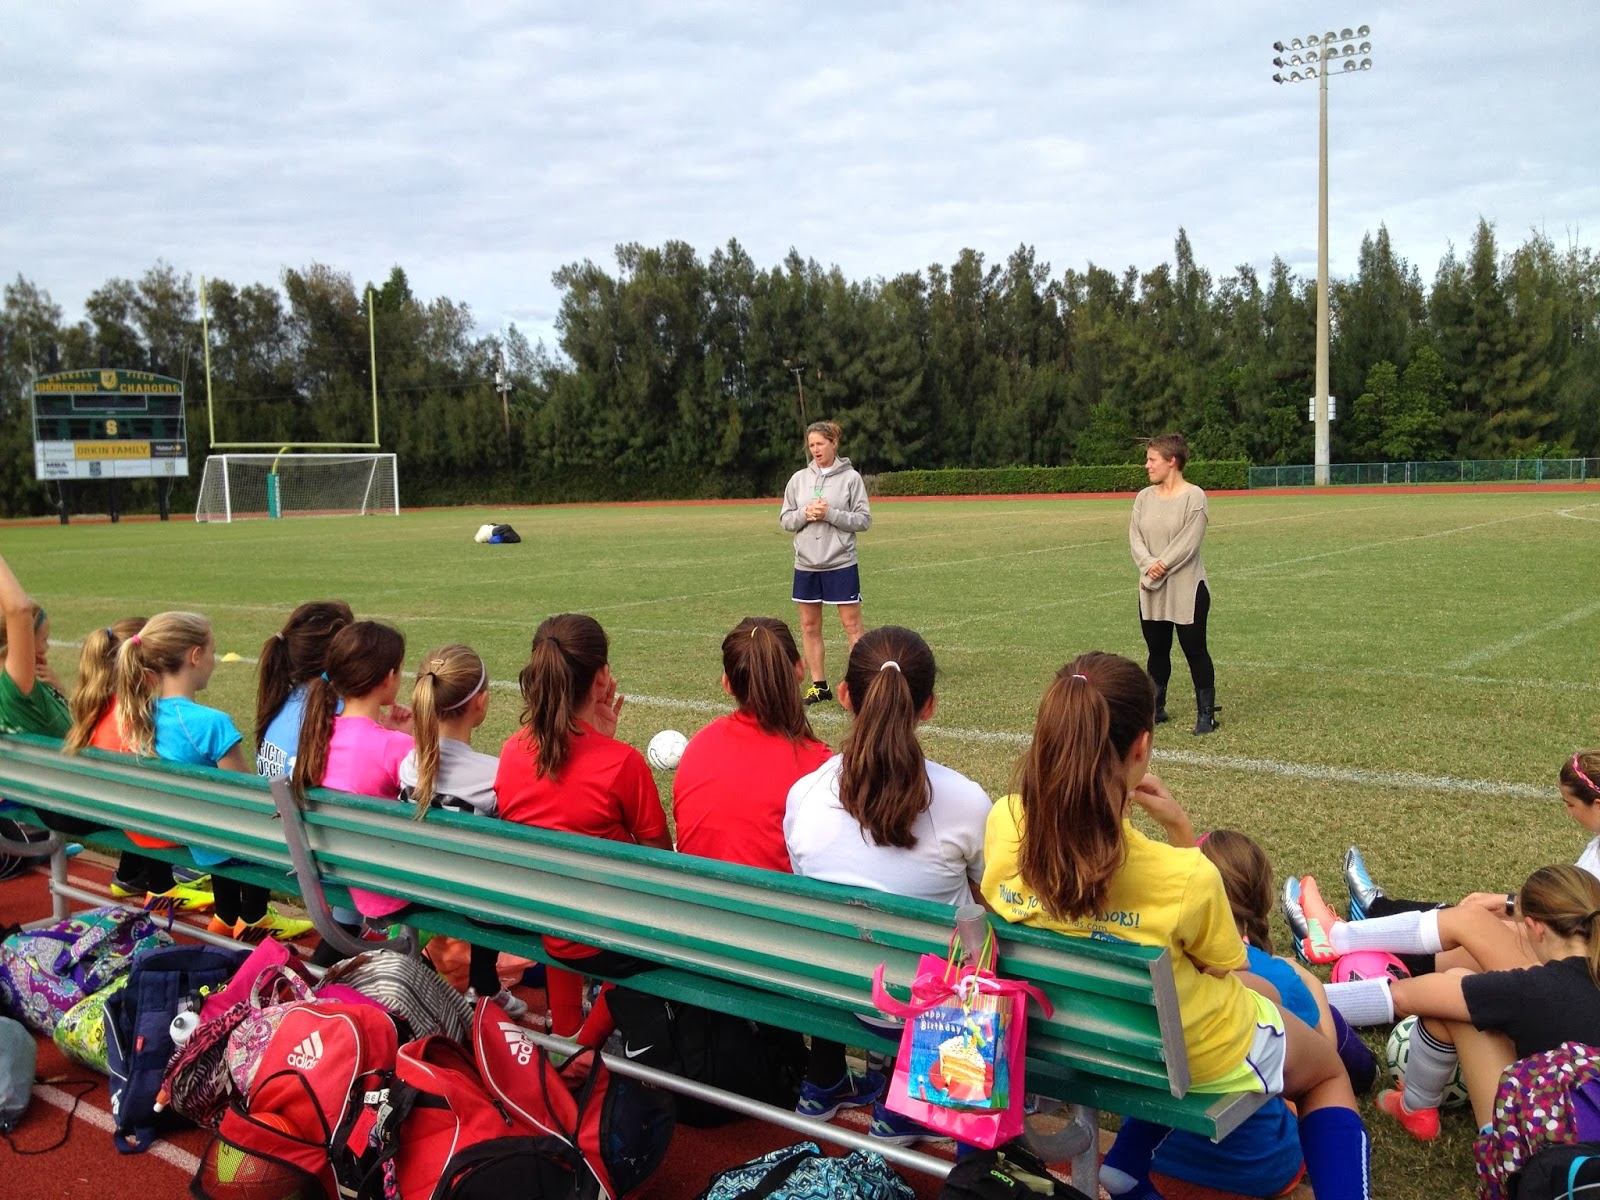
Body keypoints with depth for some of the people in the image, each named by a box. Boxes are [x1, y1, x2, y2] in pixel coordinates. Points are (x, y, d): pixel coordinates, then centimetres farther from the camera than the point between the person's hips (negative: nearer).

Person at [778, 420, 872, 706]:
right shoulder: (799, 479, 6)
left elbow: (864, 520, -6)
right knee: (809, 625, 9)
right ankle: (819, 685, 19)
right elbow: (785, 519, 8)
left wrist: (830, 514, -17)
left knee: (852, 624, -1)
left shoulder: (850, 478, -4)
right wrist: (805, 514, -12)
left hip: (840, 563, -4)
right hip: (806, 564, 4)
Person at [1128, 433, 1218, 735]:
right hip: (1150, 590, 5)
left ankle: (1206, 714, 12)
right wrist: (1149, 564, -17)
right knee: (1156, 650, 13)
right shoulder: (1144, 497, 7)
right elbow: (1135, 537, 0)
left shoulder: (1193, 497, -10)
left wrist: (1162, 567, -17)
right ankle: (1155, 708, 26)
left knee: (1194, 651, 1)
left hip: (1186, 588, -5)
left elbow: (1188, 542, -16)